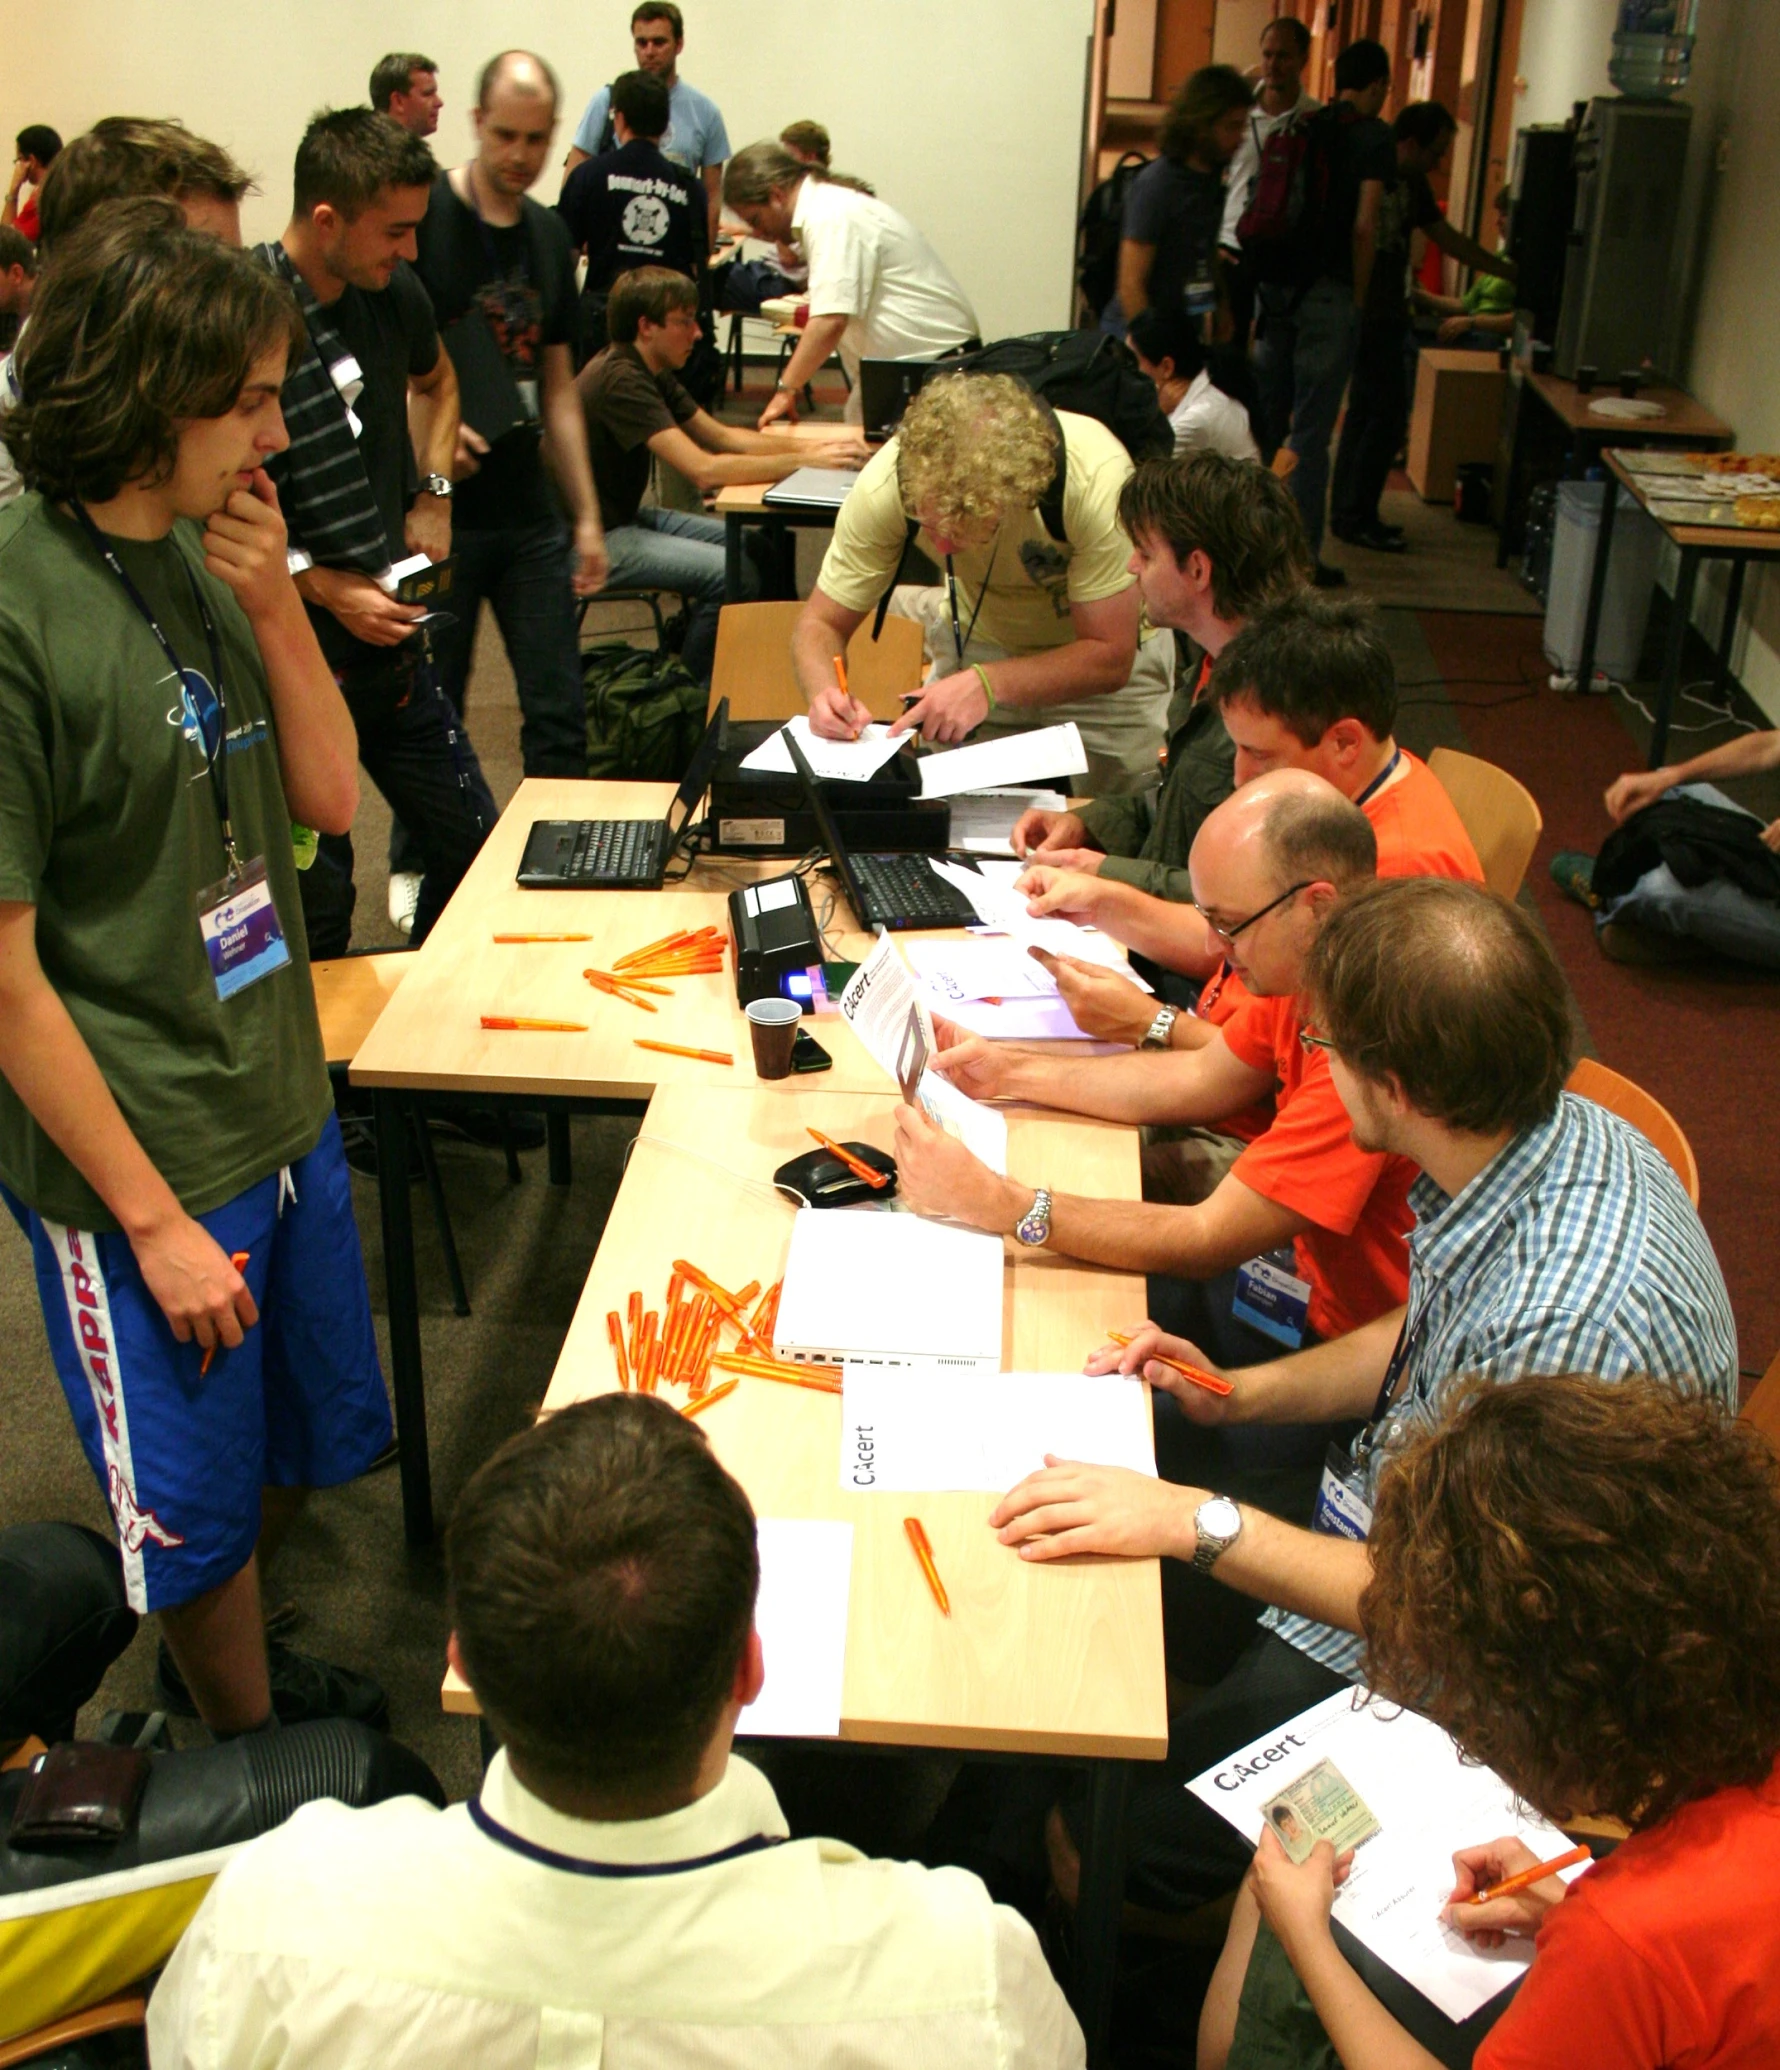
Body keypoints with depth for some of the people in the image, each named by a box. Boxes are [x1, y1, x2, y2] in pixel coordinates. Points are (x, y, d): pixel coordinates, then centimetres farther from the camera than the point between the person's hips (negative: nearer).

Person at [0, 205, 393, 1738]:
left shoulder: (207, 559, 1)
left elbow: (332, 799, 6)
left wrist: (279, 606, -11)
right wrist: (154, 1220, -16)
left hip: (286, 1109, 7)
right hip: (140, 1157, -7)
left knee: (307, 1444, 24)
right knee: (197, 1510, 14)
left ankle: (229, 1670, 50)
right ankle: (252, 1757, 39)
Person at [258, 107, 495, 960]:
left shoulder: (392, 292, 3)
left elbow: (437, 382, 27)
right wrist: (323, 587, -19)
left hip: (393, 639, 7)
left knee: (474, 848, 15)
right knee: (317, 902, 0)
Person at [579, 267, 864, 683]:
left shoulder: (653, 373, 8)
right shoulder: (620, 380, -24)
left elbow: (722, 436, 12)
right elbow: (704, 469, -30)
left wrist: (811, 445, -2)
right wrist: (807, 461, -26)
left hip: (625, 517, 11)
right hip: (591, 539, -10)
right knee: (735, 574, -21)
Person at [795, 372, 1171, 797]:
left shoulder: (1097, 479, -36)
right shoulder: (887, 483, -27)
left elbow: (1111, 657, -28)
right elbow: (821, 623, -15)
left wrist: (987, 684, -41)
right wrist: (824, 692, -37)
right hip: (978, 643, 2)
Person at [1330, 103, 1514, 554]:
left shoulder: (1412, 183, 13)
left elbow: (1447, 238, 21)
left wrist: (1510, 271, 22)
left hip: (1387, 316, 9)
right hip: (1367, 312, -9)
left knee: (1366, 412, 13)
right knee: (1387, 414, -7)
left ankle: (1349, 513, 20)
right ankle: (1355, 517, -1)